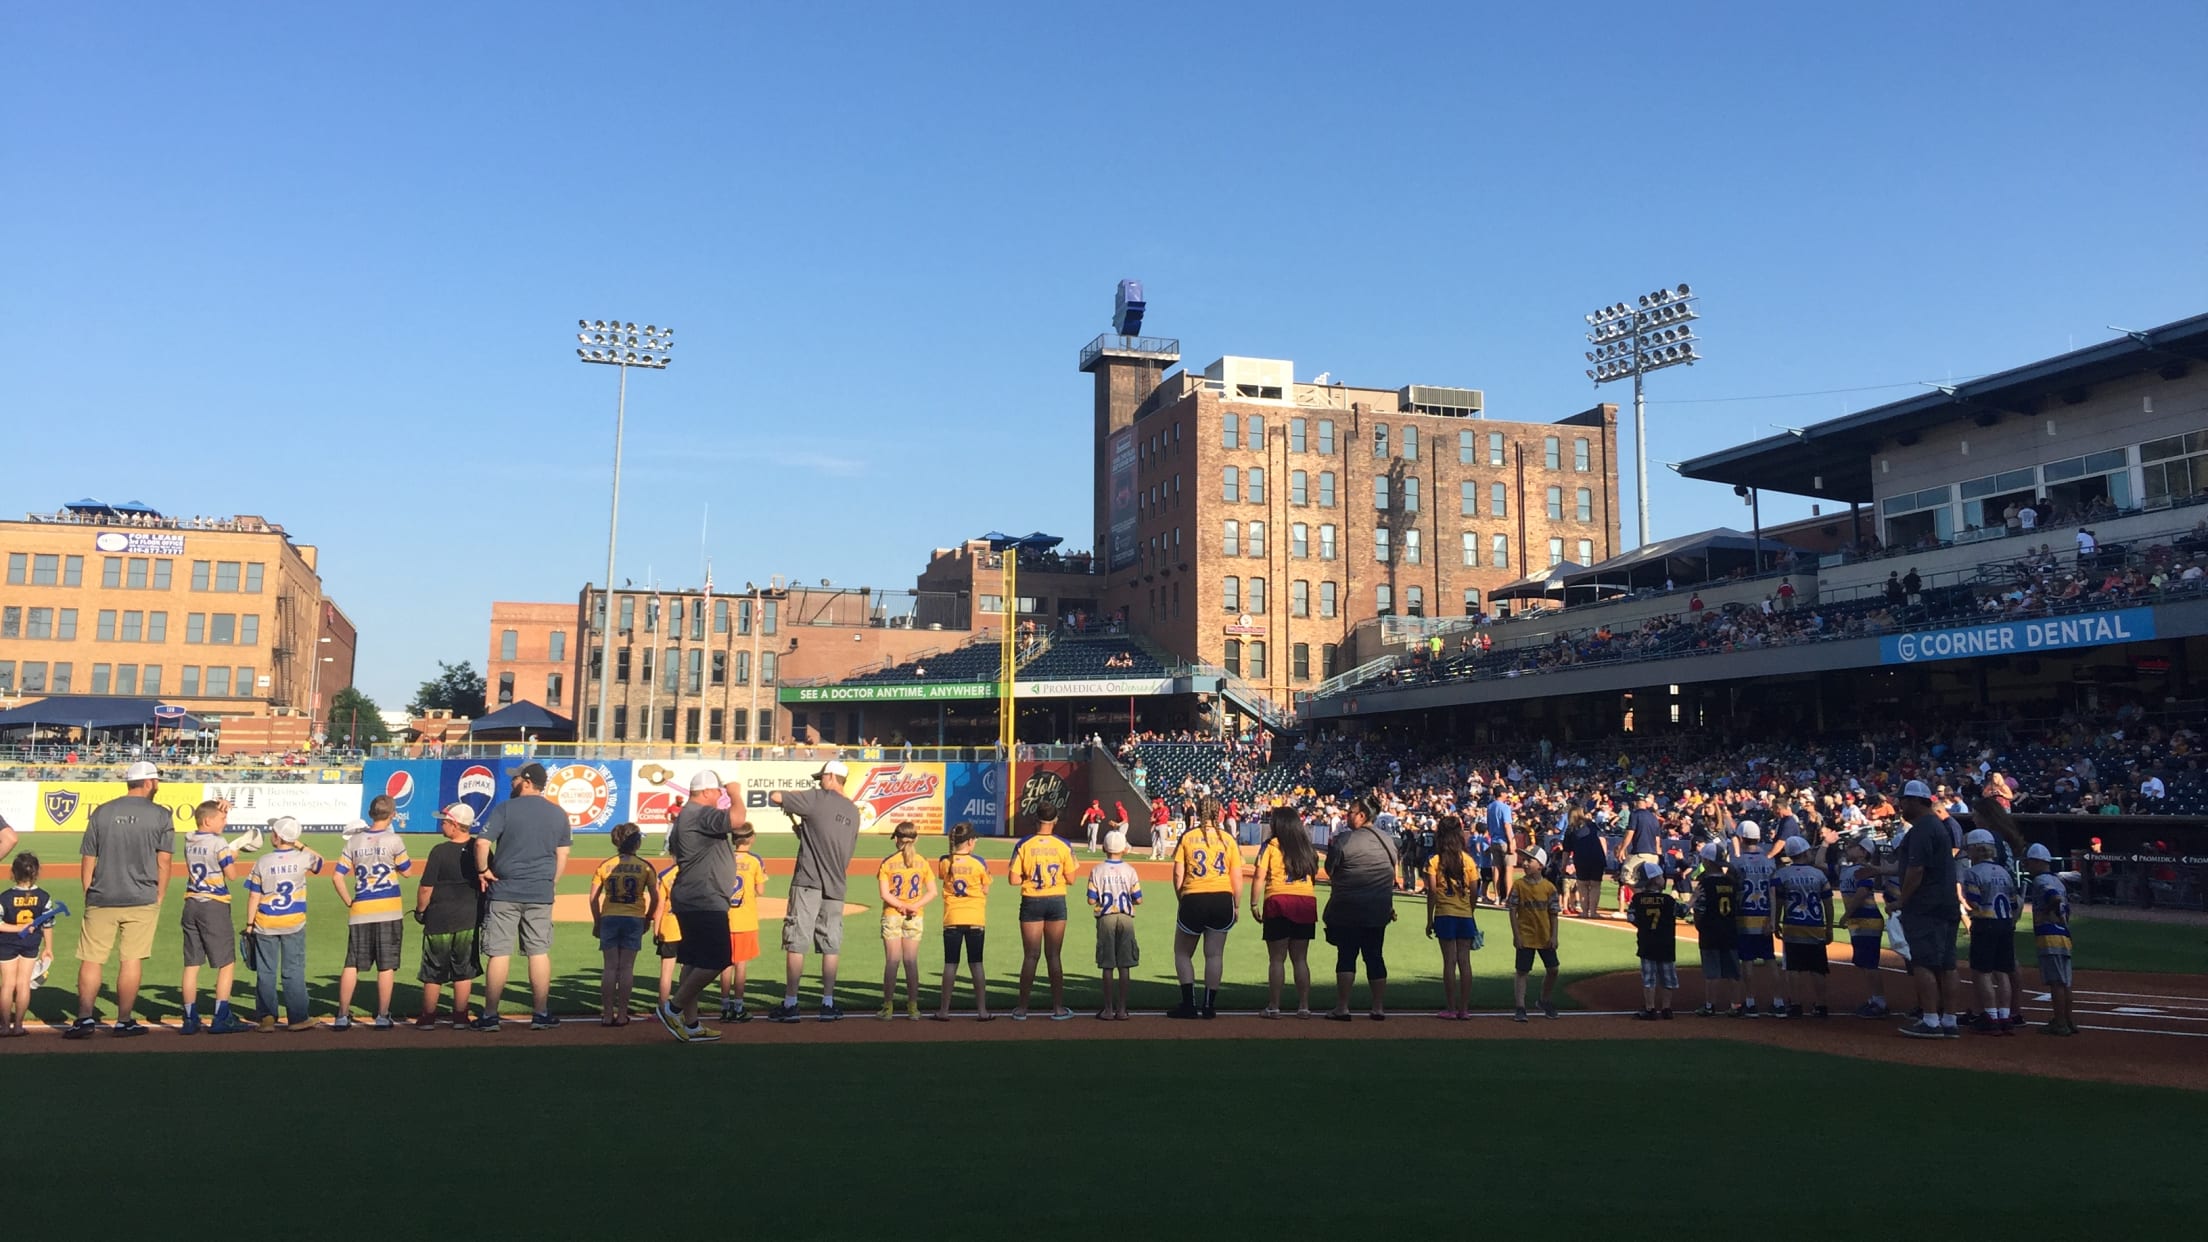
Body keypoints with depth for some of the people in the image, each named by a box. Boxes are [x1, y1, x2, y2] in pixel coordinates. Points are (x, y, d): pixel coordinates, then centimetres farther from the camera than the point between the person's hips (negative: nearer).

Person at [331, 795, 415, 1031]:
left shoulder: (354, 841, 4)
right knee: (386, 966, 3)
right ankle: (382, 1017, 5)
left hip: (359, 913, 3)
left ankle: (342, 1016, 9)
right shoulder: (393, 840, -6)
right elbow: (406, 870, 3)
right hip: (388, 911, -3)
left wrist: (349, 902, 7)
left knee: (352, 965, 9)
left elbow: (337, 876, 1)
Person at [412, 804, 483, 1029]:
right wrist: (481, 910, 17)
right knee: (464, 970, 11)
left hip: (439, 920, -3)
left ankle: (428, 1018, 18)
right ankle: (460, 1018, 13)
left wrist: (420, 910, 5)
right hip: (470, 920, 3)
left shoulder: (440, 851, -15)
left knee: (433, 972, 9)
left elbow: (426, 887, -12)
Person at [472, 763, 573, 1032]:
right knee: (539, 952, 7)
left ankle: (489, 1016, 7)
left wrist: (483, 871, -1)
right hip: (541, 894, 3)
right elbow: (562, 855, 8)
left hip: (504, 892, -3)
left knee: (500, 954, 2)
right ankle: (541, 1014, 10)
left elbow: (482, 843, -15)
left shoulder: (505, 808, -6)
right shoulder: (558, 813, 7)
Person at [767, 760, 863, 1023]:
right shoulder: (854, 812, 16)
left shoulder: (817, 799, -4)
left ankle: (790, 1004, -2)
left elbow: (774, 797, -6)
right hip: (835, 887, 5)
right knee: (830, 946, 8)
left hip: (808, 882, -5)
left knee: (796, 942, -2)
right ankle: (828, 1004, 9)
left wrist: (789, 808, 18)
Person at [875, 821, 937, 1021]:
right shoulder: (921, 863, 1)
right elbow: (932, 892, -4)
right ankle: (913, 1007, 7)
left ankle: (888, 1007, 2)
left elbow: (884, 893, -13)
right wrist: (914, 906, -11)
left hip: (892, 915, -2)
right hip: (915, 917, 2)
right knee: (911, 961, 6)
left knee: (892, 962, 1)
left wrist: (902, 906, -10)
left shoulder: (888, 862, -5)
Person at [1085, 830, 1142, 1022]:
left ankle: (1108, 1009, 7)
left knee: (1107, 966, 5)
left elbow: (1091, 900, -9)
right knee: (1124, 966, 6)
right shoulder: (1130, 871, -4)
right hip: (1126, 918, 0)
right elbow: (1138, 900, -5)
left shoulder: (1098, 871, -5)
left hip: (1106, 918, 0)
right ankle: (1122, 1009, 8)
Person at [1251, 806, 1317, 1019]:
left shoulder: (1271, 846, -1)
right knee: (1301, 959, 9)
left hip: (1278, 902, -4)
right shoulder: (1307, 847, 13)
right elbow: (1314, 876, 11)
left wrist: (1254, 904, -2)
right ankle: (1304, 1006, 9)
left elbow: (1259, 876, -7)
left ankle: (1274, 1007, 2)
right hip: (1306, 904, 4)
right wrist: (1310, 903, 15)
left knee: (1276, 959, 1)